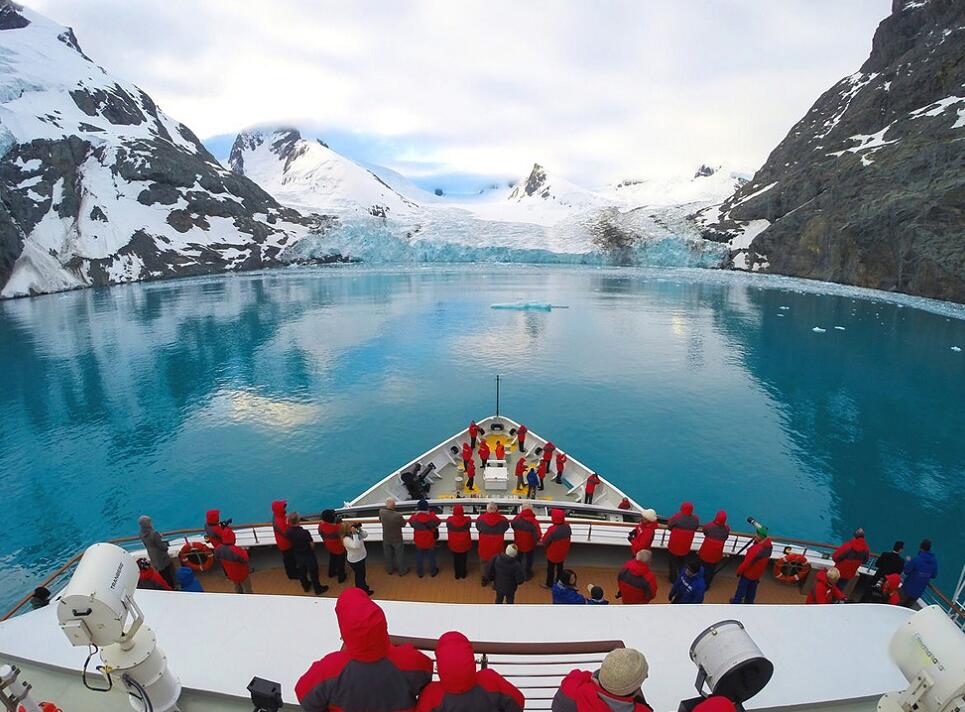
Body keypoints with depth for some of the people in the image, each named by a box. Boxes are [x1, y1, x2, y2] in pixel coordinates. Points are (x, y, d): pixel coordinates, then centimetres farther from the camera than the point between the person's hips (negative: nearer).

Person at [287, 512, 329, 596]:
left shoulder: (288, 532, -21)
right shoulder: (305, 532, -34)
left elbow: (290, 541, 0)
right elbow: (312, 545, -19)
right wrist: (312, 550, 2)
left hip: (298, 555, 5)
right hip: (308, 555, -5)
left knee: (301, 572, 27)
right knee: (313, 573, 16)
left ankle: (306, 587, 47)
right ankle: (318, 589, 32)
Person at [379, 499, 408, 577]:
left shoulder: (381, 512, -24)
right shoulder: (398, 515, -35)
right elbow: (404, 524, -14)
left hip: (386, 539, 4)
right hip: (397, 539, -3)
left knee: (388, 555, 25)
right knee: (399, 555, 19)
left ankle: (389, 570, 45)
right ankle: (402, 571, 38)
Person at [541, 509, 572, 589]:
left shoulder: (552, 529, -35)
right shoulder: (567, 527, -18)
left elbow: (545, 542, -21)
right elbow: (568, 537, 0)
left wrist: (541, 541, 1)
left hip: (553, 553, -5)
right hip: (562, 552, 5)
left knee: (550, 569, 18)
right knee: (560, 568, 26)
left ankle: (549, 584, 36)